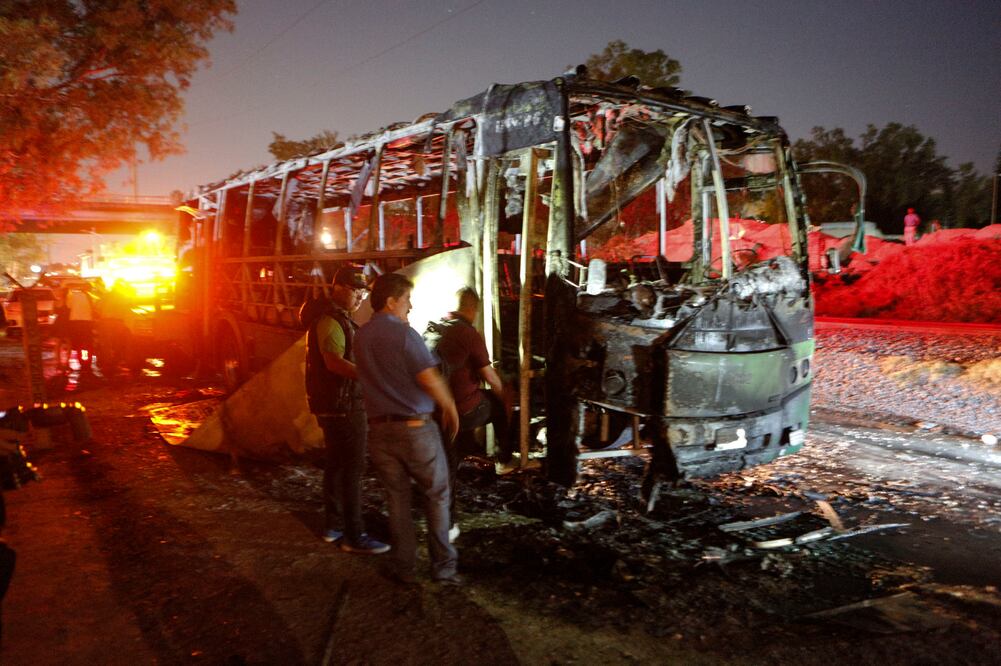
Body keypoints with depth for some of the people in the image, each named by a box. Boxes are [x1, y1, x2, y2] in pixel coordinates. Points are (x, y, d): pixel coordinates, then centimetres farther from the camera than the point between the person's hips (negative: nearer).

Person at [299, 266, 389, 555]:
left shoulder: (338, 318, 16)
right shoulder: (330, 320, -17)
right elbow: (334, 361, -32)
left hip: (335, 405, 11)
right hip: (343, 405, -11)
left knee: (337, 464, 16)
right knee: (352, 468, -6)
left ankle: (333, 525, 27)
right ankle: (354, 536, 0)